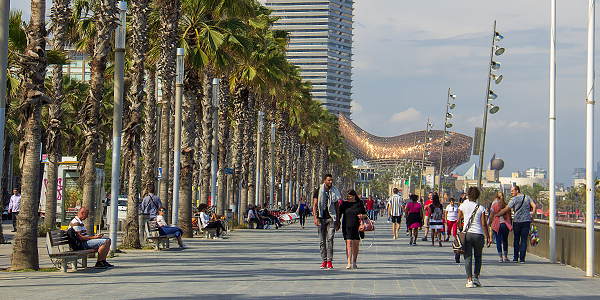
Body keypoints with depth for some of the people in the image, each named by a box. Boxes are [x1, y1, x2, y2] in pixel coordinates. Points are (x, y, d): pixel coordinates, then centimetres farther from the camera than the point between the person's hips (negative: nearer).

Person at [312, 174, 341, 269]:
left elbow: (337, 207, 14)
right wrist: (315, 218, -10)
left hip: (331, 218, 0)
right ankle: (324, 261, 10)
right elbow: (314, 205, 2)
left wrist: (337, 221, 11)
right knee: (322, 240, 3)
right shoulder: (318, 191, 4)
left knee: (330, 239, -11)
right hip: (321, 218, 0)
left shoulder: (334, 192, 9)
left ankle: (329, 261, -11)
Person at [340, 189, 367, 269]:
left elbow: (365, 214, 13)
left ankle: (354, 262, 20)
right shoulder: (344, 204, 6)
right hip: (347, 227, -1)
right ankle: (349, 263, -16)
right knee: (349, 243, -10)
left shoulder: (360, 204, 6)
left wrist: (363, 216, -9)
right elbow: (339, 214, 8)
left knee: (356, 244, 6)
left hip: (357, 227, 1)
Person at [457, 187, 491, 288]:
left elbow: (458, 220, 3)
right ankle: (476, 277, 8)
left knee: (468, 258, 1)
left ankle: (470, 279, -8)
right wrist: (488, 237, 2)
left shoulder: (463, 206, 0)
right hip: (478, 234, 0)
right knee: (478, 257, 18)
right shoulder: (481, 208, -2)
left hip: (467, 234, 0)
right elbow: (484, 224, -4)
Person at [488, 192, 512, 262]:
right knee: (505, 240, 16)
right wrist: (510, 224, 14)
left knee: (498, 241, 2)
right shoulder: (507, 205, 1)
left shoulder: (494, 205, -5)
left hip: (497, 224, -2)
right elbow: (509, 216, 5)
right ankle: (505, 256, 16)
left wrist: (489, 223, 11)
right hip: (506, 224, 2)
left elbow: (491, 216, -5)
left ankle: (500, 257, -3)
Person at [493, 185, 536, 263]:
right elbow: (534, 206, 0)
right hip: (527, 220, 3)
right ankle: (522, 258, -4)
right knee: (524, 240, 2)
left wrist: (495, 215, -2)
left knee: (516, 240, 11)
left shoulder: (514, 199, -5)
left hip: (517, 221, -3)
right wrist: (532, 216, 8)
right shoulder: (527, 197, 10)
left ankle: (516, 258, 12)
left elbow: (506, 209, -8)